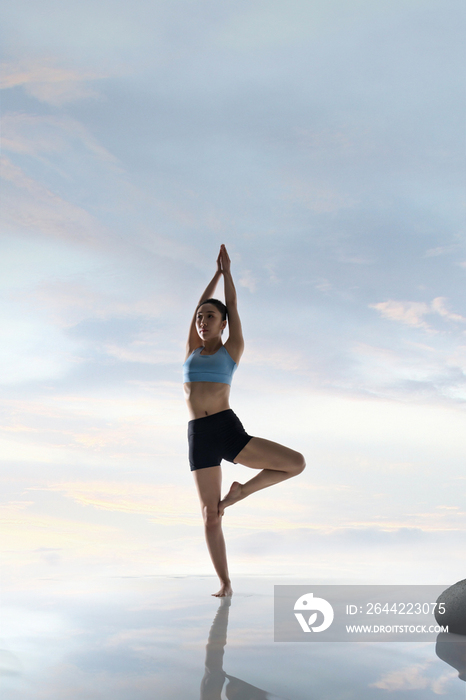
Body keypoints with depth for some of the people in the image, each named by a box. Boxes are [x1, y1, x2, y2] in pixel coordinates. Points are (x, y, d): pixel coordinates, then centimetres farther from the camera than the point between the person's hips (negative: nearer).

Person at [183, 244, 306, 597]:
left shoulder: (232, 349, 9)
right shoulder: (192, 351, 17)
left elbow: (232, 305, 15)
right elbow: (199, 304, 19)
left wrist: (228, 271, 27)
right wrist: (217, 272, 27)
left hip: (229, 429, -1)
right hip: (199, 436, 2)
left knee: (297, 463, -15)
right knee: (211, 515, -2)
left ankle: (241, 491, 5)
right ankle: (225, 584, 9)